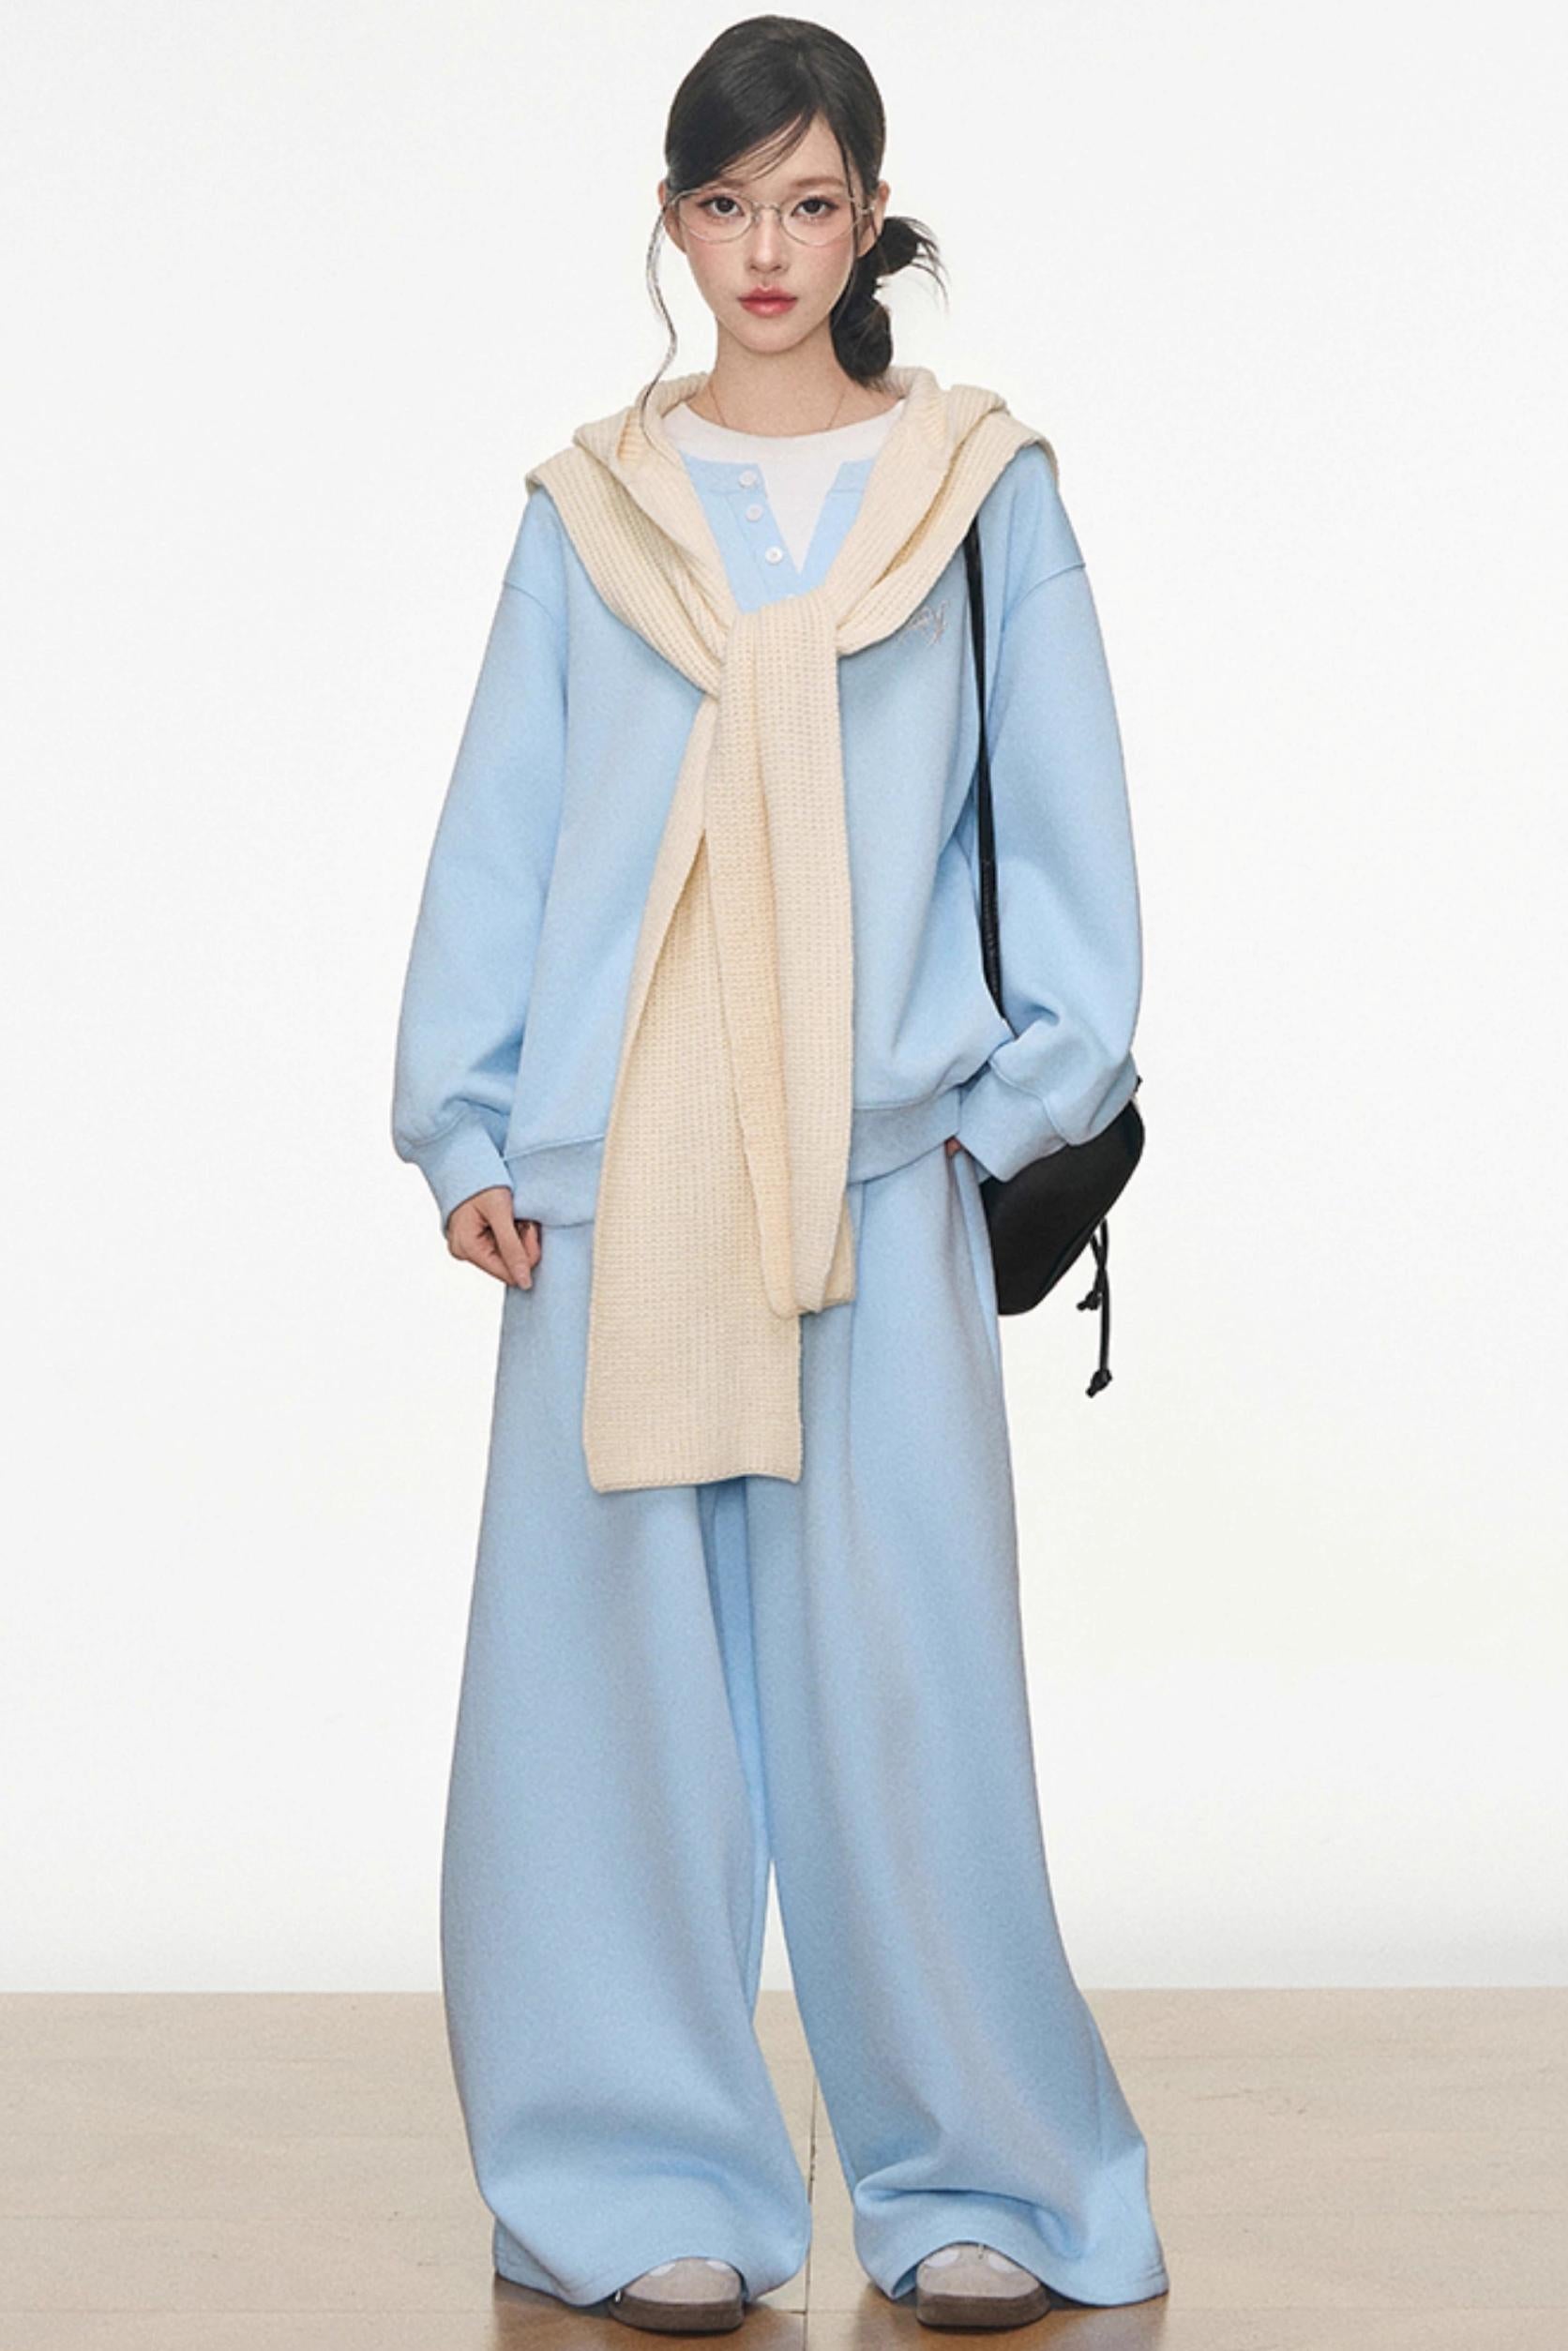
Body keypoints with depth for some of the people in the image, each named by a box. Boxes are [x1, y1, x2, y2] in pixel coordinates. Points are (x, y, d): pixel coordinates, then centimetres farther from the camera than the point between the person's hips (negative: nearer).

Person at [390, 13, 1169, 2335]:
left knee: (903, 1660, -3)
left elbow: (1062, 819, 7)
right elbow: (499, 827, 10)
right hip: (621, 1163, 1)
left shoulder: (982, 488, 8)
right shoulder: (589, 509, 11)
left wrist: (1034, 1090, -2)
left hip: (884, 1161, -1)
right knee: (627, 1649, 0)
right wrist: (465, 1126, 2)